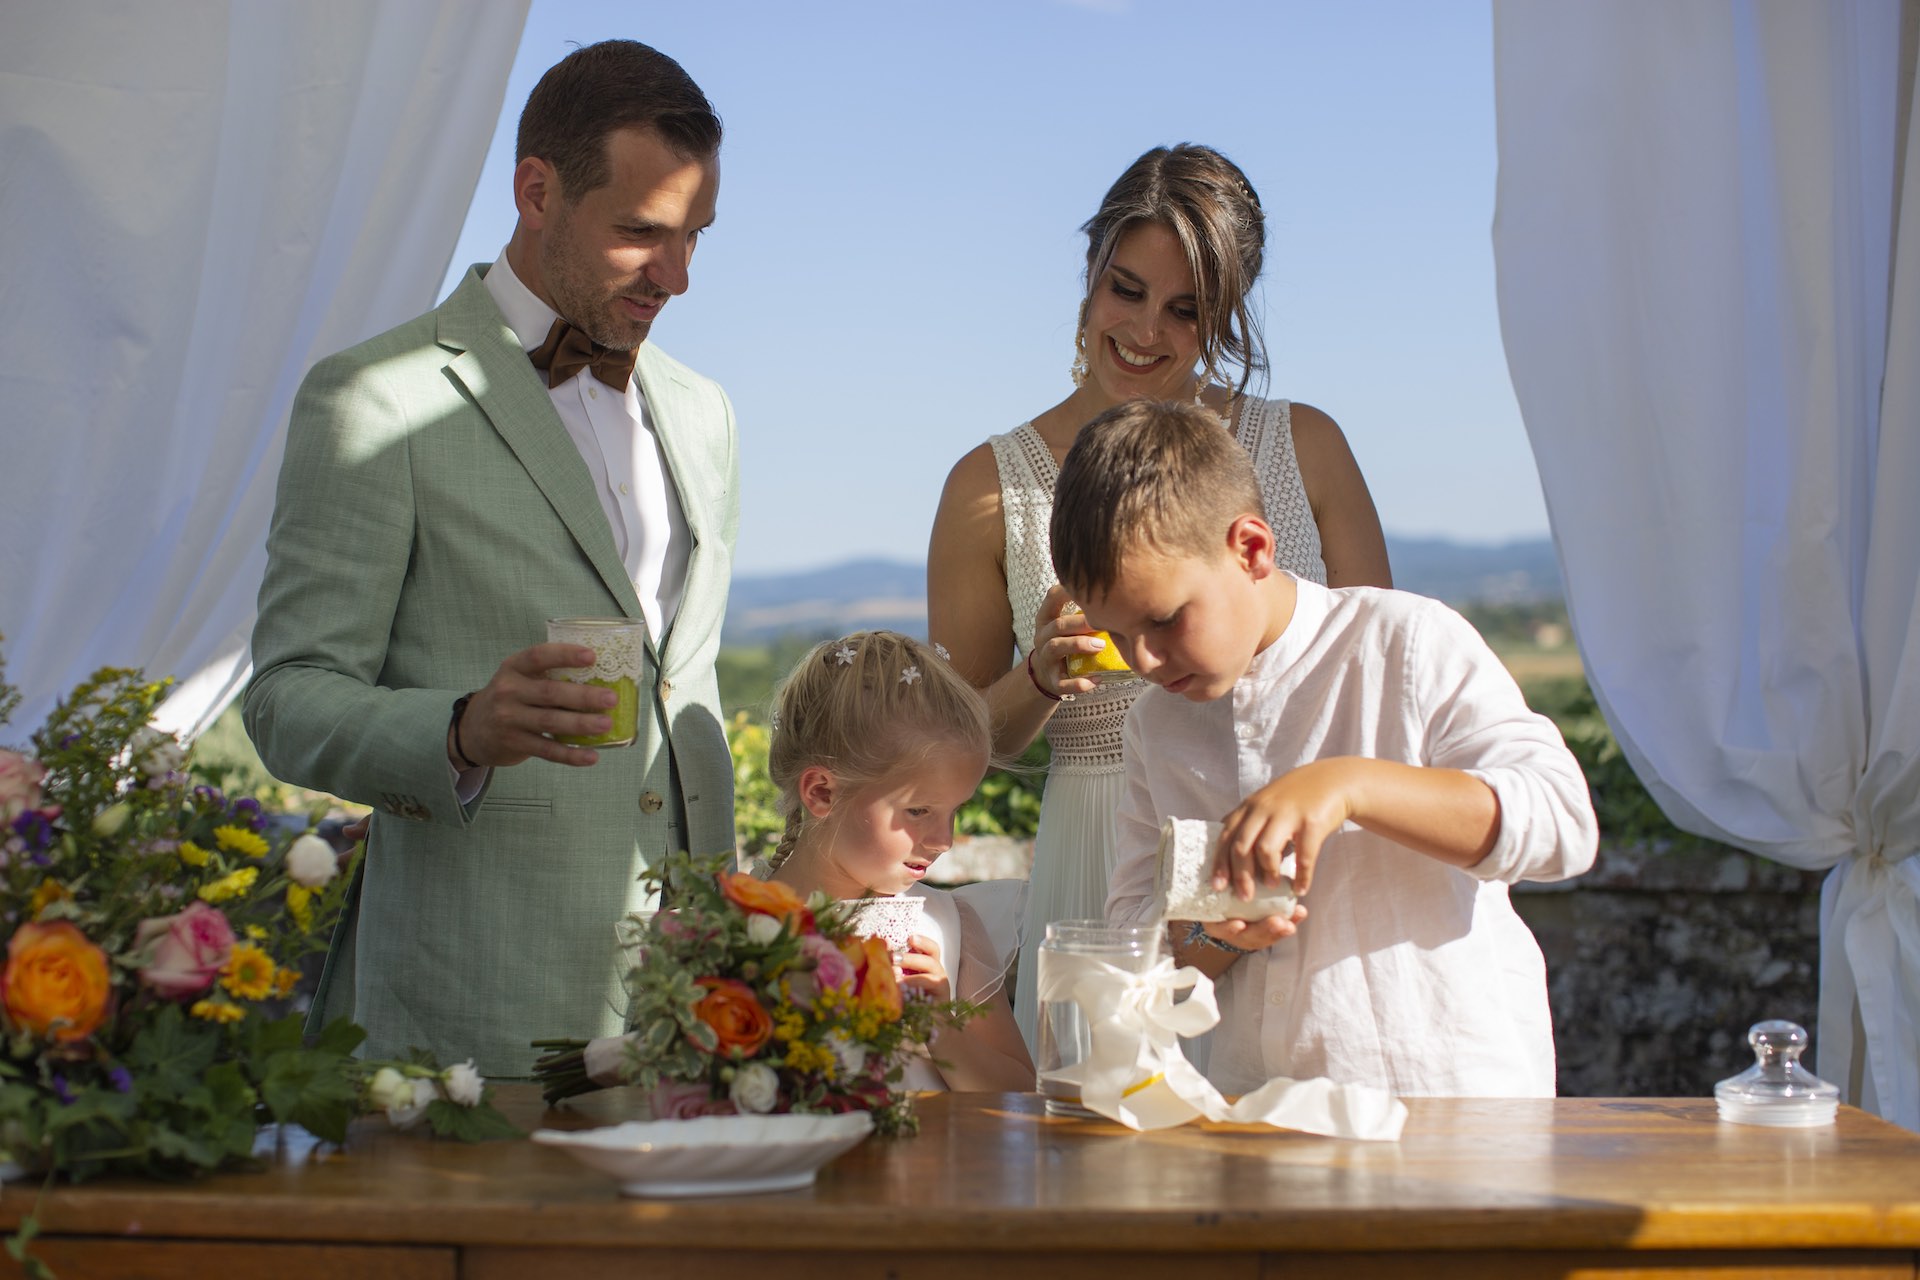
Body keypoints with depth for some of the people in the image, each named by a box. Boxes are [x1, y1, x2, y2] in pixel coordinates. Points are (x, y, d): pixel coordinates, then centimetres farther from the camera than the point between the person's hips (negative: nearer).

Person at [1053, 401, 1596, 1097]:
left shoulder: (1407, 643, -2)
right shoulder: (1154, 725, 12)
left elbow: (1561, 819, -13)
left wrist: (1348, 784, -24)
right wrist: (1214, 935, -9)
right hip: (1254, 1107, 5)